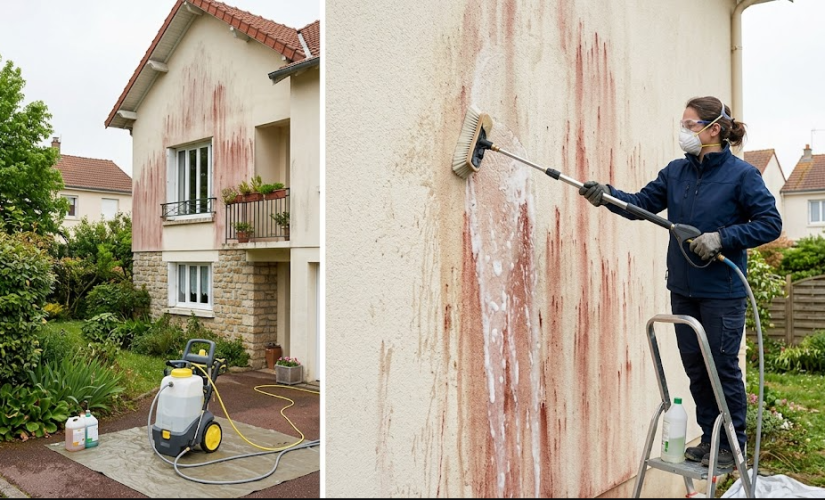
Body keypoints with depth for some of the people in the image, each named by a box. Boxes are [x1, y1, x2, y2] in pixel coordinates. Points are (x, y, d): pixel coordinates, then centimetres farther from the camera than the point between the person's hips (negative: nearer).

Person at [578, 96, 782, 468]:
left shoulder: (741, 174, -9)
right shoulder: (676, 171, 7)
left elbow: (771, 223, -10)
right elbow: (642, 203, -1)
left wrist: (722, 238, -21)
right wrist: (606, 195, -18)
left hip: (722, 293, -5)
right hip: (683, 289, 6)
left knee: (724, 368, 4)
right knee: (695, 368, 14)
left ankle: (733, 446, 22)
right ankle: (709, 437, 30)